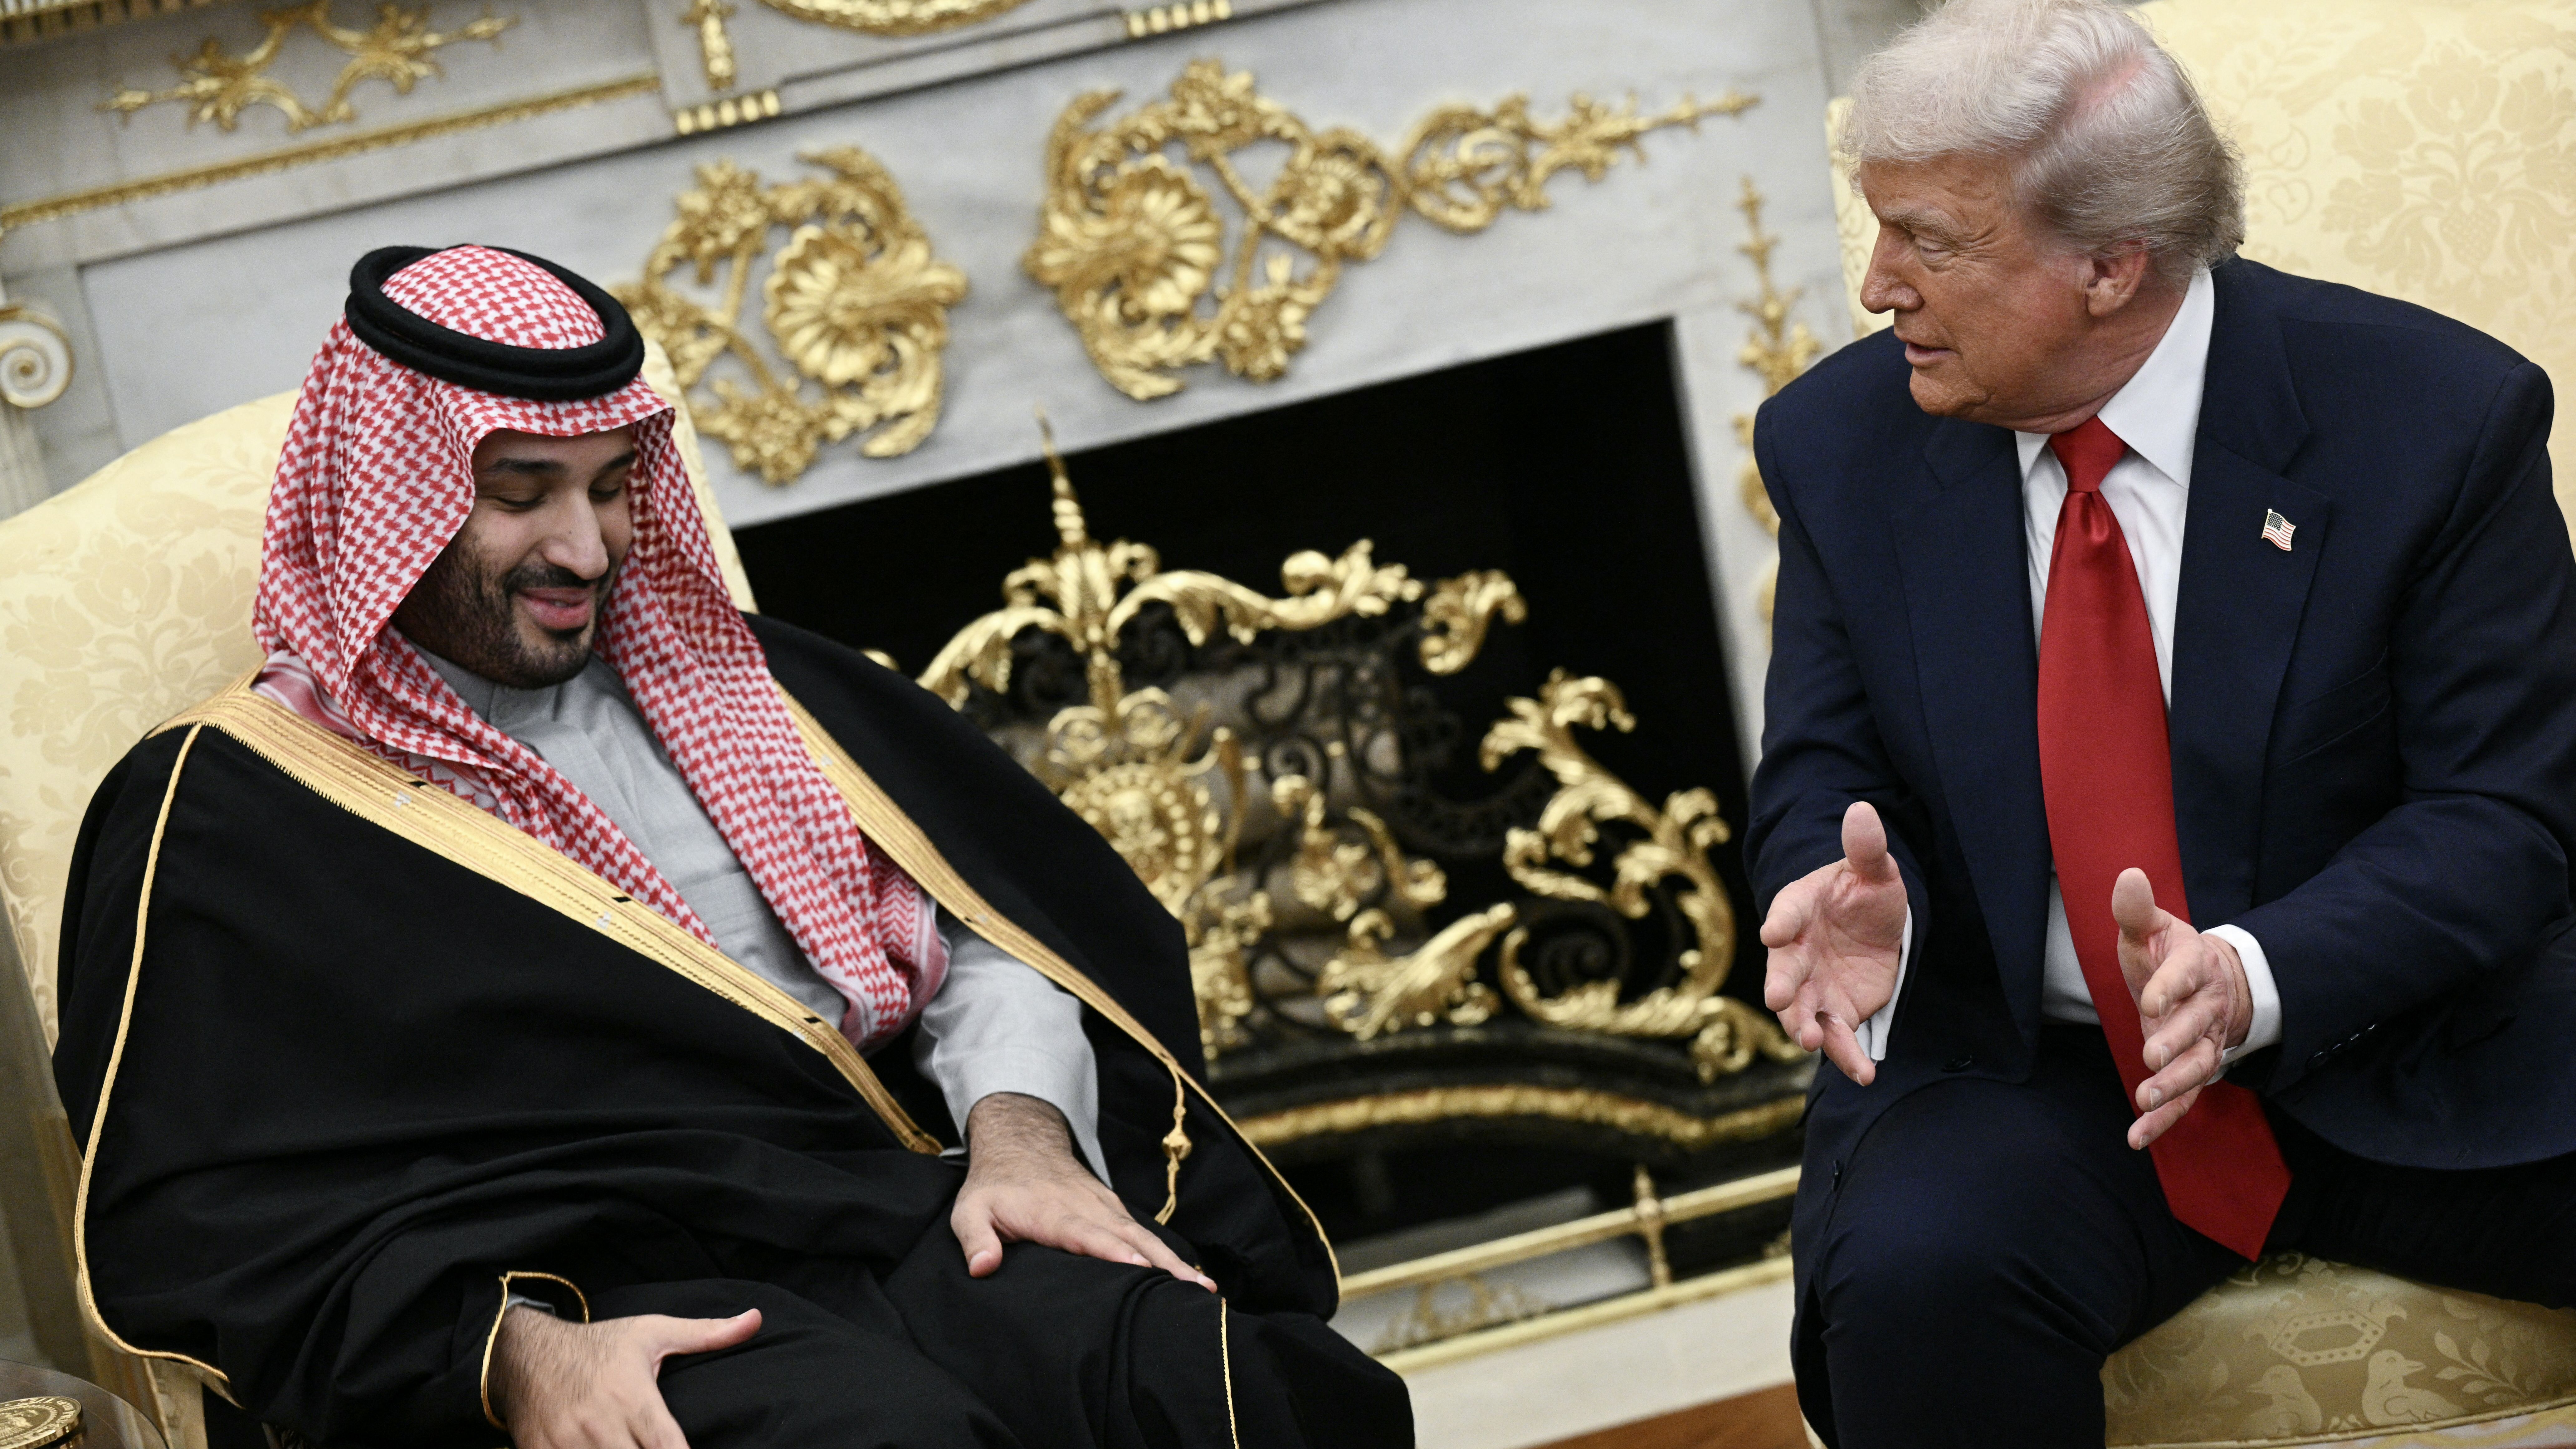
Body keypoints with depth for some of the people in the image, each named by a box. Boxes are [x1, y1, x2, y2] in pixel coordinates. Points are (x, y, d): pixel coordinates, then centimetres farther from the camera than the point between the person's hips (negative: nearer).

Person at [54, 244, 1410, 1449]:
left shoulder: (715, 685, 24)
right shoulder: (222, 807, 8)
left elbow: (989, 931, 20)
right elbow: (195, 1219, -2)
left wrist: (1022, 1130, -2)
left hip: (895, 1213, 5)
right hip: (584, 1297, -4)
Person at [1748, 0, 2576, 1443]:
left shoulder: (2434, 417, -9)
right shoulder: (1844, 444, 1)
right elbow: (1828, 777, 8)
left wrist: (2258, 975, -27)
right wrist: (1866, 901, -18)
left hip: (2409, 1065, -1)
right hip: (2026, 1083, 2)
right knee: (1916, 1280, -31)